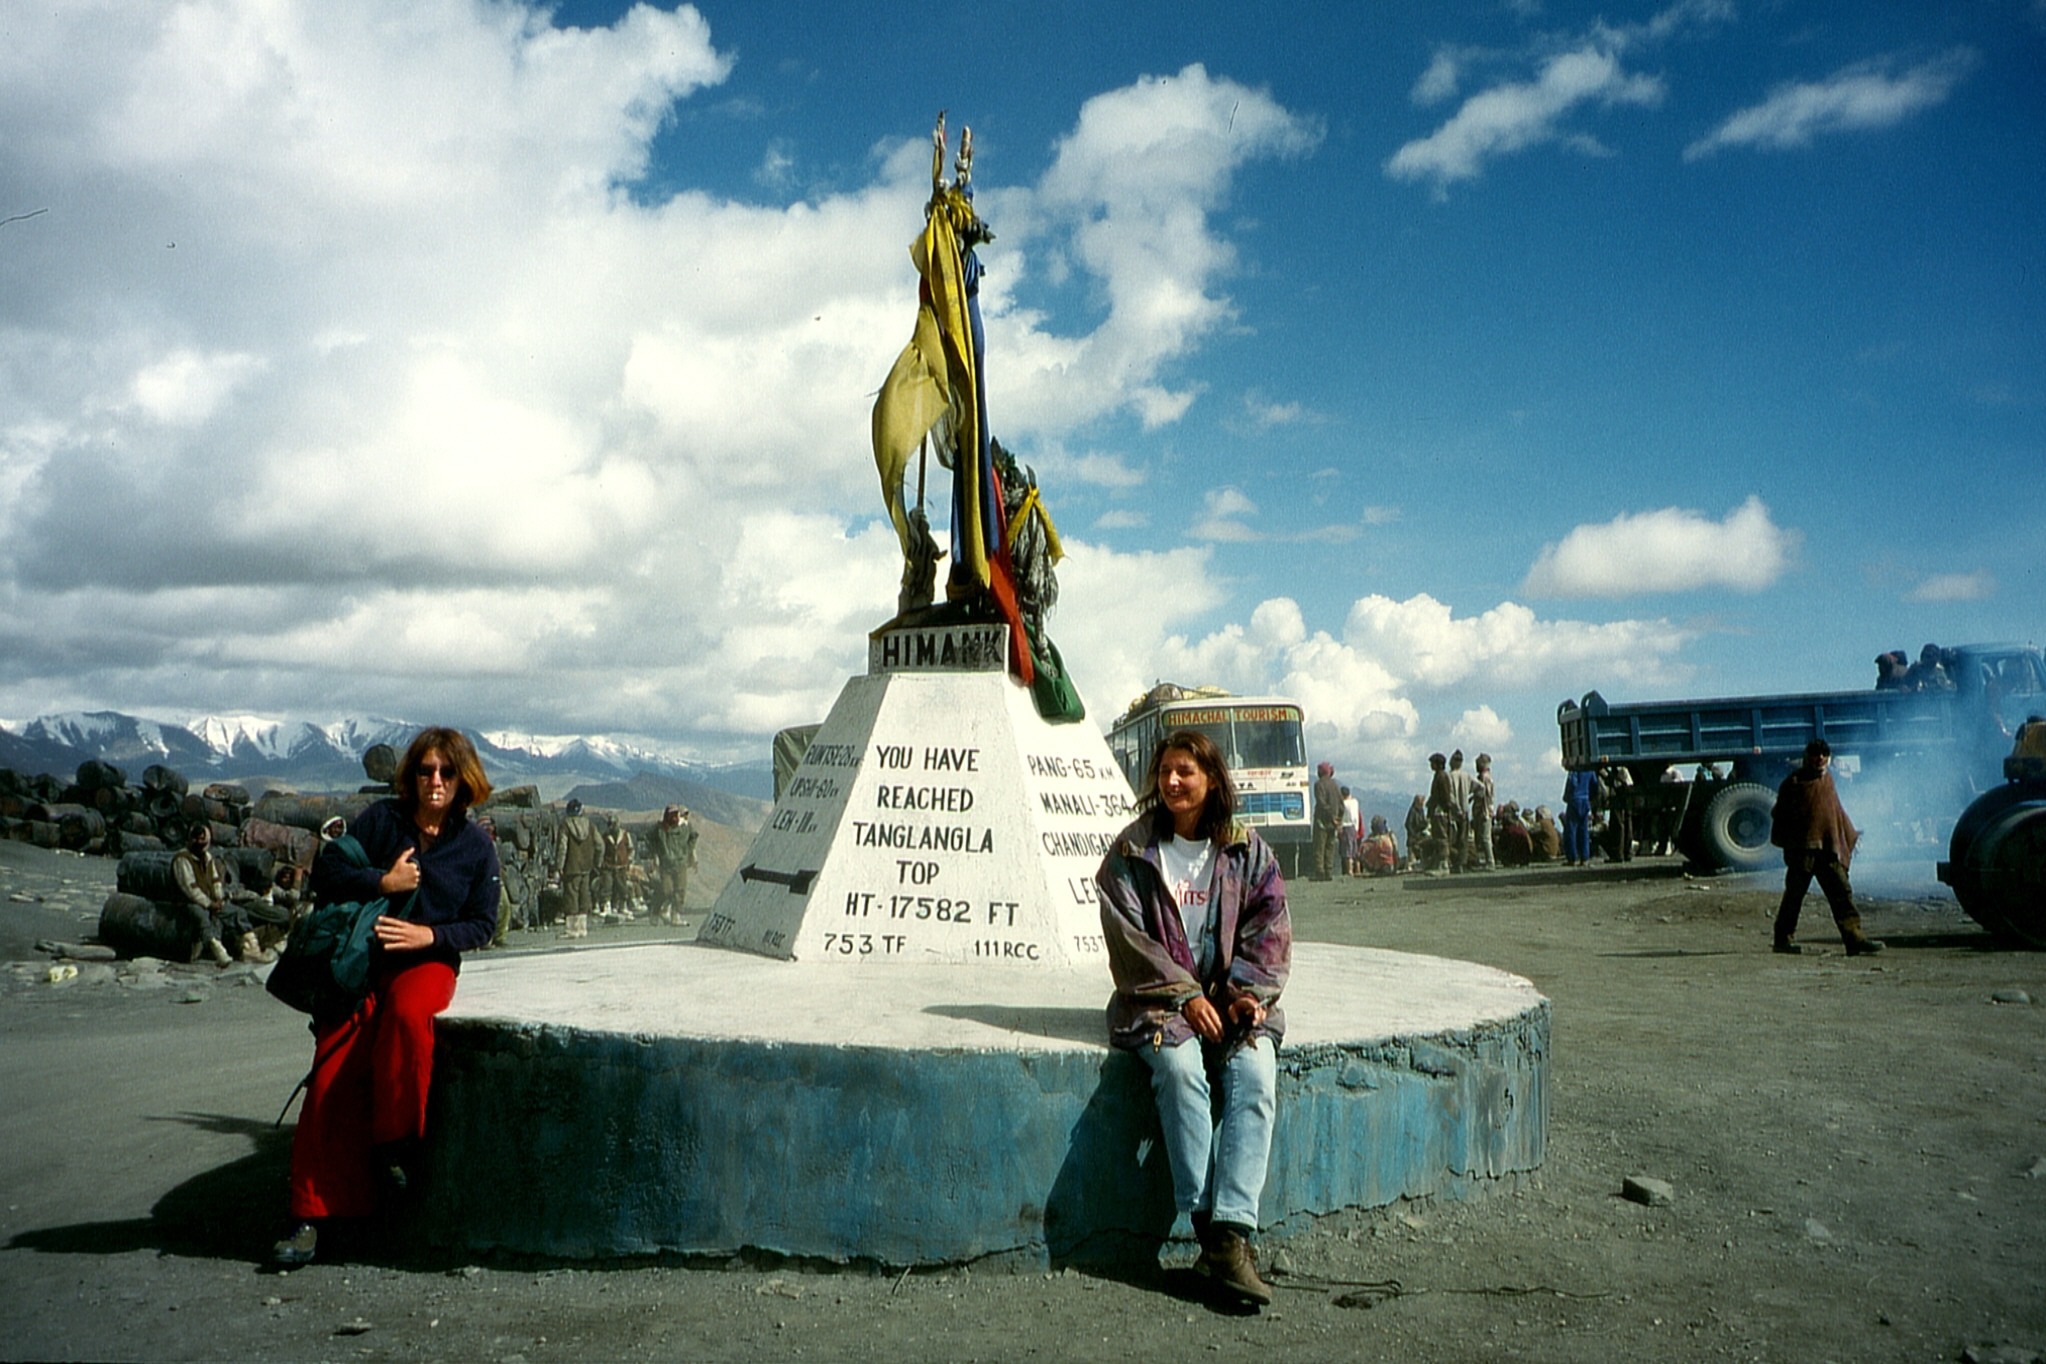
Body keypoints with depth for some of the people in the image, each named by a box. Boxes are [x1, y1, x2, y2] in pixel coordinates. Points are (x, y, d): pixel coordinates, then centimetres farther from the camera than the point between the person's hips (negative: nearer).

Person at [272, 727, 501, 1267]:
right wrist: (383, 882, -11)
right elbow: (326, 871, 1)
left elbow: (481, 924, 4)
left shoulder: (476, 846, 3)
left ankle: (395, 1143, -22)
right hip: (360, 959, 1)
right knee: (331, 1078, -16)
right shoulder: (382, 819, 4)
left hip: (427, 962, -1)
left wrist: (429, 935, -12)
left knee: (407, 1014, -38)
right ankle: (309, 1215, -9)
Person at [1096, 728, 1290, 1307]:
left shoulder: (1247, 850, 11)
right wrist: (1184, 996, -14)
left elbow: (1270, 928, 6)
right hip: (1158, 1000, -1)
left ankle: (1232, 1232, -33)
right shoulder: (1131, 851, 5)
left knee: (1254, 1075, -28)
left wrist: (1248, 991, -10)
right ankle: (1210, 1229, -29)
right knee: (1179, 1068, -32)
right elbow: (1129, 938, -3)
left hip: (1235, 998, 2)